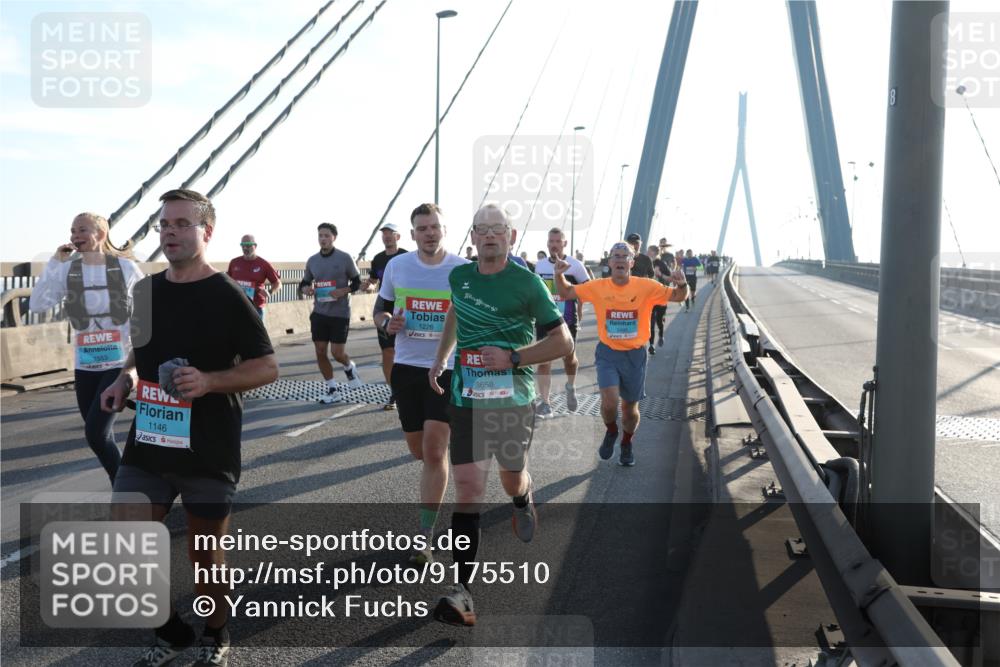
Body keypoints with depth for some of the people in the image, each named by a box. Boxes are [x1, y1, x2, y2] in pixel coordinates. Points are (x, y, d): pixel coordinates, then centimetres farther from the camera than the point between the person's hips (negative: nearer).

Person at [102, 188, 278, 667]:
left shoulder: (226, 296, -10)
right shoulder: (146, 291, 7)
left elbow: (267, 367, -11)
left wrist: (209, 381, -25)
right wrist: (125, 379, 2)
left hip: (208, 451, -5)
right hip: (149, 444, 5)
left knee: (205, 554, 7)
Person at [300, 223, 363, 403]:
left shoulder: (344, 258, -6)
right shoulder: (312, 260, 5)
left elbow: (357, 282, 0)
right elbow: (304, 282, 16)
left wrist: (343, 291, -18)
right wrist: (305, 288, -8)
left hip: (340, 313, -4)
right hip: (319, 313, 4)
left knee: (337, 352, -5)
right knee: (320, 352, 3)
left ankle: (349, 367, 31)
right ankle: (332, 390, 16)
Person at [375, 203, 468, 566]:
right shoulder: (396, 266, 2)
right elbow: (379, 310, 12)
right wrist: (387, 323, -11)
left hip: (447, 369, -3)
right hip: (406, 367, 3)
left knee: (434, 451, -10)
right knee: (419, 450, 13)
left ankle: (425, 537, -1)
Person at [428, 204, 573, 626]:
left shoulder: (526, 282, -7)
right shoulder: (459, 276, 5)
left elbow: (563, 342, -6)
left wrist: (513, 357, -17)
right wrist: (441, 357, 19)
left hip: (515, 400, -1)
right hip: (467, 400, 2)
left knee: (512, 480, 17)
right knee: (467, 488, -10)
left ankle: (524, 500, 57)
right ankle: (462, 591, -11)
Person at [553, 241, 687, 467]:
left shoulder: (646, 287, -8)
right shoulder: (598, 287, -5)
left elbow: (678, 297, -5)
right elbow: (566, 293, 5)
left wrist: (681, 284, -27)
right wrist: (559, 275, -15)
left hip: (635, 355, 1)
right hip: (607, 353, 0)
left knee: (630, 408, 13)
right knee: (609, 401, -19)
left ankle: (627, 443, 43)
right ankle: (611, 431, 16)